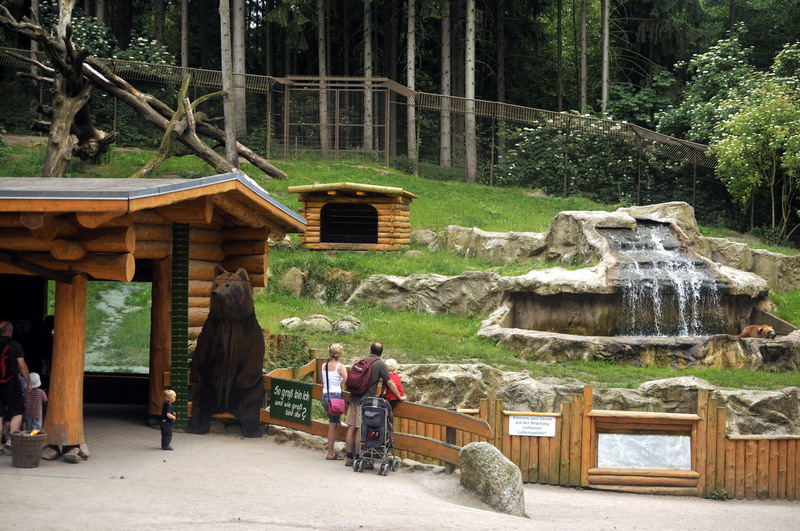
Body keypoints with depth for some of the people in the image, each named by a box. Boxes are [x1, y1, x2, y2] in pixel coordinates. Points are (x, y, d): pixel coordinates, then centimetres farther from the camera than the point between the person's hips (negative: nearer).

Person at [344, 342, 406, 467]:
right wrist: (400, 397, 8)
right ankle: (358, 458, -3)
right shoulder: (380, 364, -2)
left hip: (353, 397, 6)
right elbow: (390, 383, -2)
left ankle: (349, 457, 11)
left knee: (351, 427, 7)